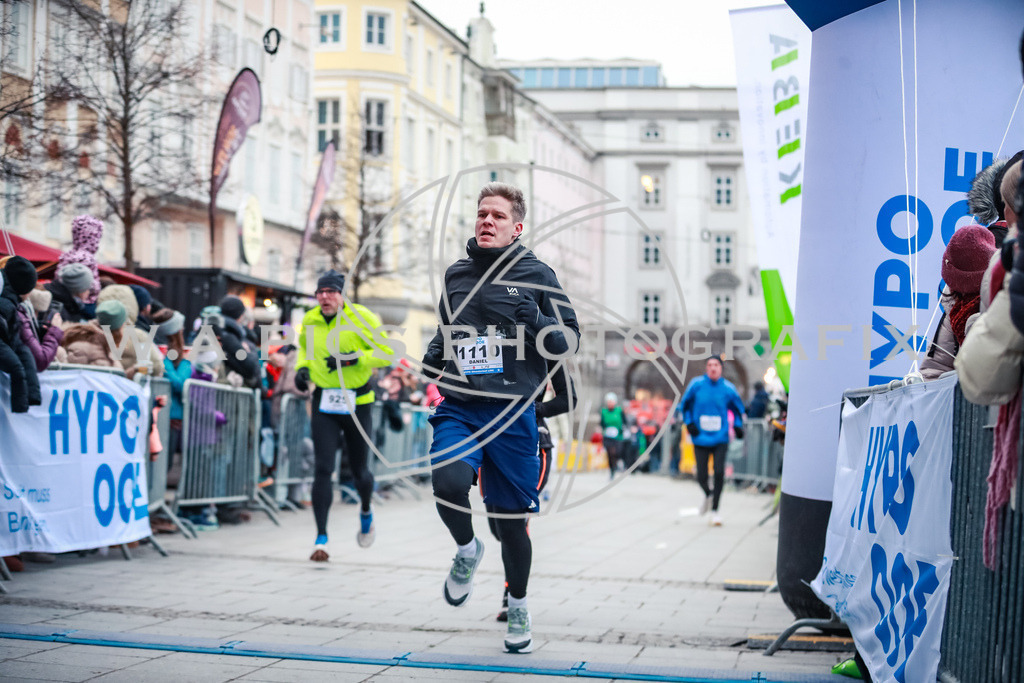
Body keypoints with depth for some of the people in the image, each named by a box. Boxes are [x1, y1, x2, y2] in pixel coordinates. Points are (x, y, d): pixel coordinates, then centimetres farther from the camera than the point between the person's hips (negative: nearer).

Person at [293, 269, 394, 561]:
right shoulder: (309, 321, 3)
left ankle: (366, 512, 44)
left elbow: (386, 353, -9)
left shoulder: (361, 317, -9)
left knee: (358, 471, 11)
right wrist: (302, 367, 3)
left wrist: (353, 359, -21)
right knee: (322, 470, -9)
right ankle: (321, 538, -6)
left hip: (357, 403, -2)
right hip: (324, 405, 2)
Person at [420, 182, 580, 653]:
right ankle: (467, 550, 5)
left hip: (512, 412, -2)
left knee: (511, 521, 5)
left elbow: (569, 339, 1)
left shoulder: (535, 274, 2)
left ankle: (518, 607, 30)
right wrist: (431, 359, 8)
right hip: (458, 407, 2)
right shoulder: (456, 274, 13)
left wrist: (534, 319, -18)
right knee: (448, 481, -27)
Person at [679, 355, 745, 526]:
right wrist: (689, 423, -1)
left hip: (720, 439, 0)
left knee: (719, 472, -12)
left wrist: (737, 425, 2)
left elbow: (737, 408, 16)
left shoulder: (728, 388, -2)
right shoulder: (697, 384, -3)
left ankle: (715, 510, 3)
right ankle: (708, 495, 35)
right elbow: (685, 405, 11)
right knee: (702, 476, 0)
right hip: (700, 439, 0)